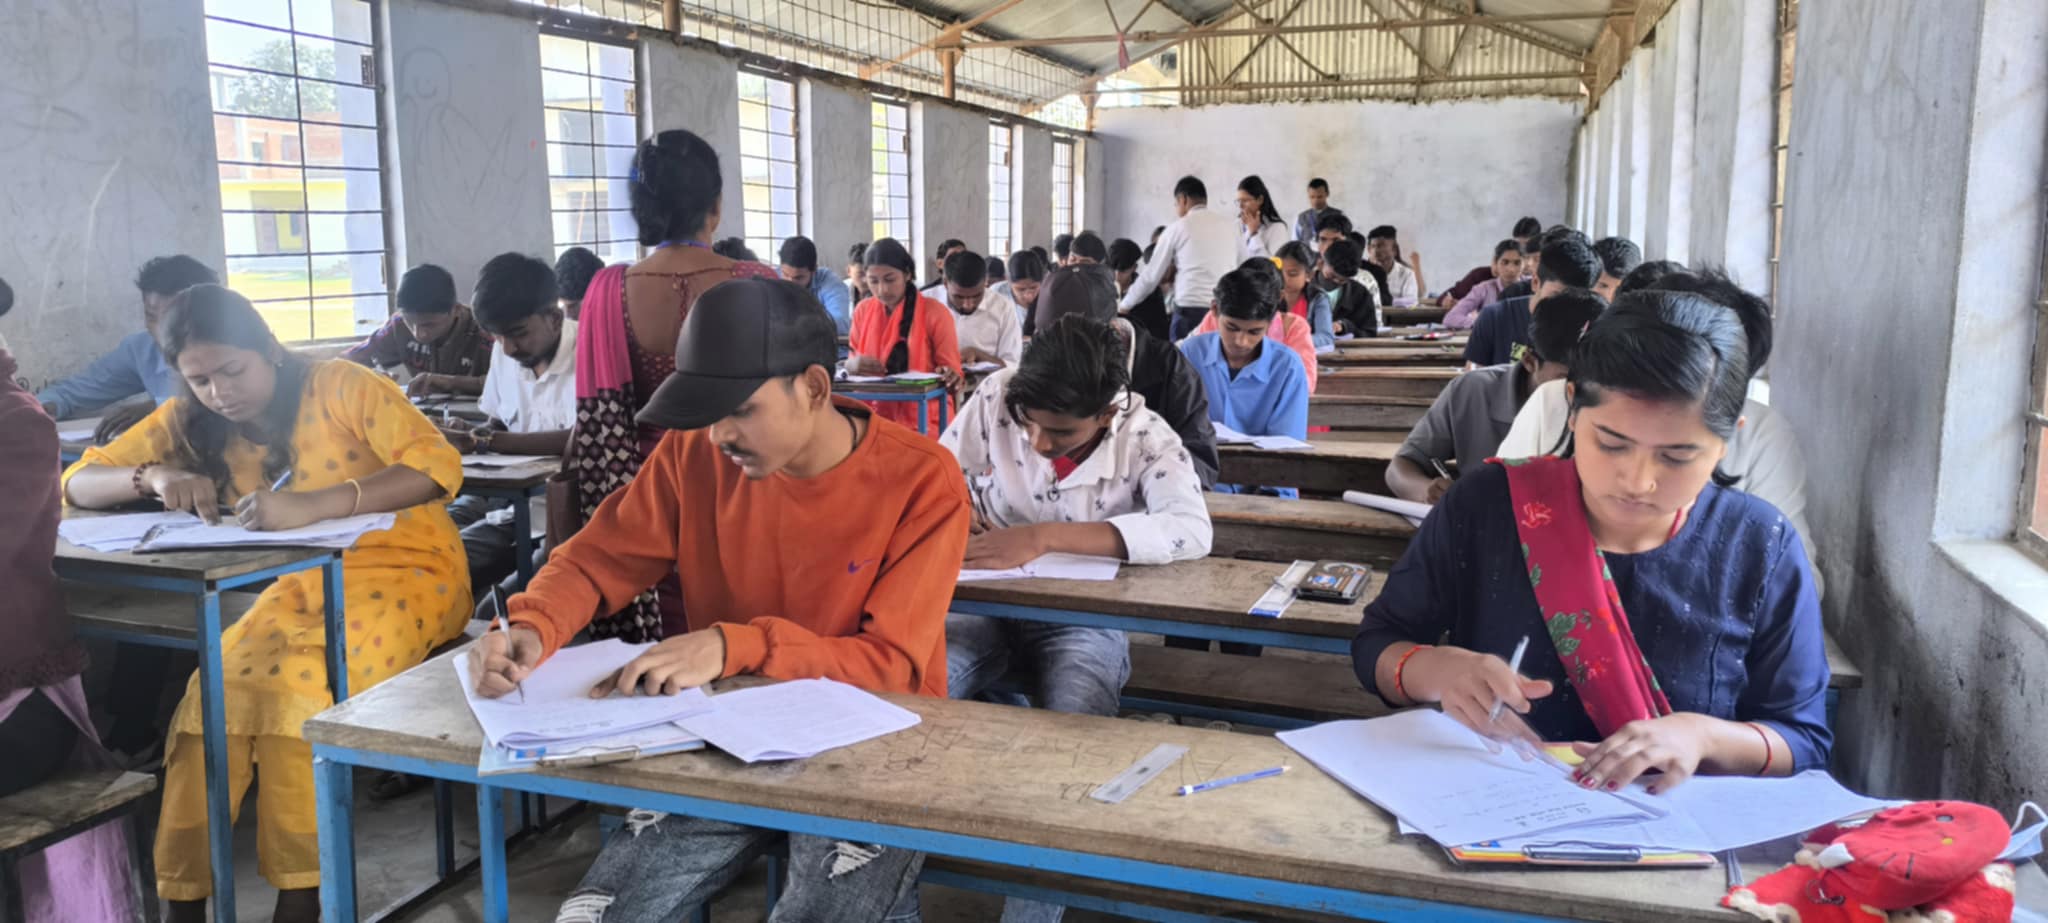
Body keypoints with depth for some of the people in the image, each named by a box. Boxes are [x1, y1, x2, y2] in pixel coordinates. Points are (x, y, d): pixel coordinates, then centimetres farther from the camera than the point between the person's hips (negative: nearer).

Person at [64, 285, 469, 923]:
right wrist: (153, 476, -19)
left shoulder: (340, 386, -14)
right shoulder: (191, 421, 3)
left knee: (298, 694, -29)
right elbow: (77, 482, 5)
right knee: (215, 693, -20)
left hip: (406, 569, -5)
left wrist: (312, 505, -40)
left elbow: (440, 466, -27)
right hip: (303, 583, 5)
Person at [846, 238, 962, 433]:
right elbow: (852, 361, 14)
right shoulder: (863, 311, 10)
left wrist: (947, 377, -26)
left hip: (925, 420, -3)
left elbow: (952, 370, -1)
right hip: (874, 417, 3)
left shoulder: (935, 313, -2)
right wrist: (853, 365, -11)